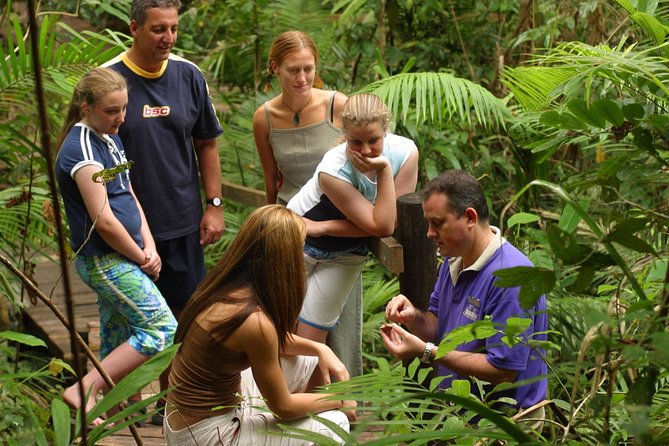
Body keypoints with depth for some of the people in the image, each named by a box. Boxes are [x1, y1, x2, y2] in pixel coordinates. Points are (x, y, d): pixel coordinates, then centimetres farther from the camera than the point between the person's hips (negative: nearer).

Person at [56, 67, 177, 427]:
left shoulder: (110, 138, 11)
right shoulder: (82, 148, -18)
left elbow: (129, 197, 15)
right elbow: (104, 221, -21)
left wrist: (149, 247, 2)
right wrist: (141, 259, -8)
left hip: (118, 260, 9)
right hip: (104, 260, -9)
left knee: (118, 342, 14)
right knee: (162, 331, -12)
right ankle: (84, 390, -8)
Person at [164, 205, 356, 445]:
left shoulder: (226, 283, -4)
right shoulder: (254, 320, -29)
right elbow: (284, 408, -15)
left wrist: (320, 349, 2)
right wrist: (339, 401, 1)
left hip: (191, 409, 9)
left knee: (311, 361, 13)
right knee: (335, 423, -3)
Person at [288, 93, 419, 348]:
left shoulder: (405, 152, -25)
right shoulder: (332, 171, -33)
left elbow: (393, 221, -22)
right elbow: (381, 227, -31)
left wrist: (326, 227, -24)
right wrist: (385, 171, -37)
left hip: (345, 255, 2)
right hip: (299, 242, -2)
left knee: (309, 339, 4)